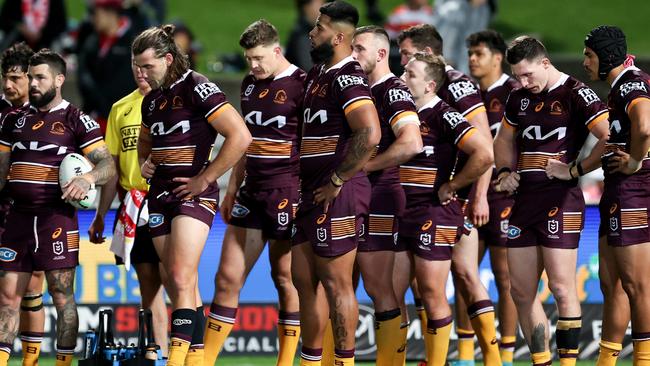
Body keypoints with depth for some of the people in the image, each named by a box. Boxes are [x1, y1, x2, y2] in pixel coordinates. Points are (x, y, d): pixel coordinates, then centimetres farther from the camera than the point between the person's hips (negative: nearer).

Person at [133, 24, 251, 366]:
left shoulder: (196, 88, -11)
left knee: (182, 278, -18)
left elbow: (240, 136, -18)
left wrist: (204, 179, -15)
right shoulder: (152, 99, 13)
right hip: (161, 194, 8)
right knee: (174, 284, 6)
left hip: (193, 193, -8)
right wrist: (145, 162, 9)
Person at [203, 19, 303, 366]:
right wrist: (232, 187, 22)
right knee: (228, 277, 4)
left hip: (287, 194, -7)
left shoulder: (301, 85, -9)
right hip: (252, 192, 7)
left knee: (286, 278, 0)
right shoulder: (250, 83, 14)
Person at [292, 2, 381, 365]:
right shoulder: (317, 73, 15)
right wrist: (304, 181, 18)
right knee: (304, 280, 13)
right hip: (310, 193, 10)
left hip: (337, 196, -10)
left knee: (336, 283, -5)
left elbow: (370, 134, -28)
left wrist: (337, 181, -20)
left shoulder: (348, 77, -15)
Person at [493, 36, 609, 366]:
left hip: (560, 200, -8)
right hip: (524, 200, 8)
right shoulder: (519, 98, 15)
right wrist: (505, 171, 13)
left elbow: (611, 139, -17)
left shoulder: (576, 94, -7)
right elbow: (505, 140, 31)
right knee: (521, 291, 6)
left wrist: (575, 170, -15)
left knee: (561, 288, -10)